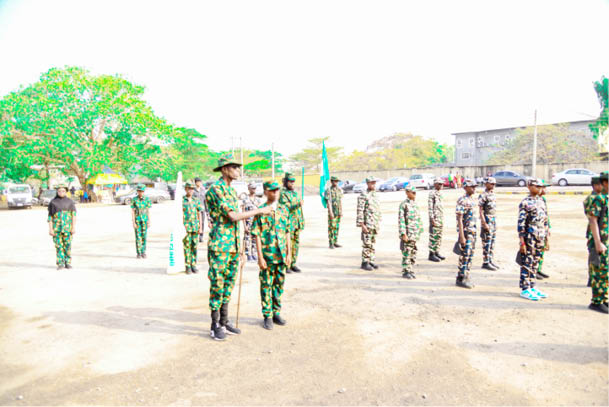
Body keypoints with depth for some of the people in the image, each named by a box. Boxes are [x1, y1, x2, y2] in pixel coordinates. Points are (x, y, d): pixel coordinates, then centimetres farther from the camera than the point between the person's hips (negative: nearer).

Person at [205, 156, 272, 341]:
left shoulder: (232, 191, 15)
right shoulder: (215, 189, -12)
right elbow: (233, 216, -20)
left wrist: (239, 245, 18)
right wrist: (259, 211, -12)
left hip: (233, 246, 8)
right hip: (220, 245, -8)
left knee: (228, 284, 13)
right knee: (217, 285, 0)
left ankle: (224, 322, 24)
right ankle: (215, 326, 12)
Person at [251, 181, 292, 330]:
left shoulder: (284, 210, 8)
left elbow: (287, 233, 11)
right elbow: (257, 235, -8)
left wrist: (289, 253, 6)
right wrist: (260, 257, -12)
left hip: (281, 256, 4)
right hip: (267, 256, -4)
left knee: (279, 285, 13)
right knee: (266, 286, 5)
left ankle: (276, 313, 27)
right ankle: (267, 316, 16)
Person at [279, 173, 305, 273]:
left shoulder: (295, 193, 18)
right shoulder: (282, 193, -7)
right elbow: (286, 207, -18)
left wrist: (302, 220, 18)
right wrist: (298, 204, -30)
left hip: (297, 223, 7)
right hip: (288, 223, -7)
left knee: (296, 243, 8)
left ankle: (293, 264, 17)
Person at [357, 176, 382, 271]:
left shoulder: (375, 195, 15)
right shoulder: (363, 195, -10)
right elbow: (360, 211, -14)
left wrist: (378, 224, 17)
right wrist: (362, 224, -18)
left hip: (375, 224, 7)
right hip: (367, 224, -7)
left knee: (372, 244, 12)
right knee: (367, 244, -4)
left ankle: (371, 261, 19)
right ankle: (365, 262, 3)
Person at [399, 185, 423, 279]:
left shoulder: (415, 204, 13)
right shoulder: (404, 204, -10)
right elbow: (401, 220, -15)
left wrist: (419, 231, 16)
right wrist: (403, 234, -19)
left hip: (415, 235, 7)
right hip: (407, 234, -7)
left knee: (413, 254, 11)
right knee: (406, 254, -1)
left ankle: (410, 271, 21)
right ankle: (405, 272, 9)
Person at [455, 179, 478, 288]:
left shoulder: (473, 200, 13)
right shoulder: (462, 201, -14)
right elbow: (460, 219, -18)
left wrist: (474, 232, 18)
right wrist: (462, 236, -21)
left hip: (472, 232, 9)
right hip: (465, 232, -9)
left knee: (470, 255, 11)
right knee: (465, 255, -6)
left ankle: (465, 278, 19)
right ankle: (461, 279, 2)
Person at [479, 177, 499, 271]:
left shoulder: (493, 194, 13)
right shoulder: (483, 195, -13)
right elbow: (481, 211, -16)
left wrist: (494, 220, 17)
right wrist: (484, 224, -21)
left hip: (494, 220, 9)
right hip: (487, 220, -9)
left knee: (492, 242, 13)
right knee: (487, 242, -4)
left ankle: (491, 260, 21)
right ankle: (485, 263, 2)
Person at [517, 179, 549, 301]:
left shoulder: (541, 201, 13)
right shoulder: (525, 203, -10)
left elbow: (545, 221, 18)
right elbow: (521, 223, -14)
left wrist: (546, 239, 15)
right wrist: (522, 242, -17)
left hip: (540, 239, 7)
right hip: (529, 239, -7)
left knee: (535, 264, 13)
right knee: (527, 264, -2)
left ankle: (532, 287, 22)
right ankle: (525, 289, 4)